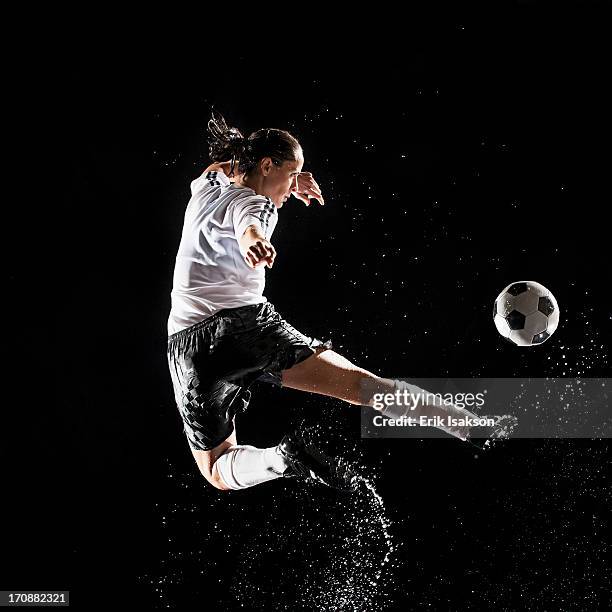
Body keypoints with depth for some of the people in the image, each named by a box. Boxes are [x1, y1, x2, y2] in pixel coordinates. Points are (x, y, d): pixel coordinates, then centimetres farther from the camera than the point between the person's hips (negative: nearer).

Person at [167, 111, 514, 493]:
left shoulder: (207, 185, 19)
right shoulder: (249, 203, 0)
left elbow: (221, 167, 44)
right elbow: (249, 226, -25)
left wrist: (284, 183, 34)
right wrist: (255, 243, -49)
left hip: (187, 343, 6)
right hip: (246, 321, -5)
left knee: (218, 472, 10)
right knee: (353, 381, -17)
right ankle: (470, 423, -29)